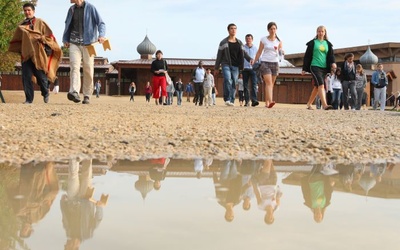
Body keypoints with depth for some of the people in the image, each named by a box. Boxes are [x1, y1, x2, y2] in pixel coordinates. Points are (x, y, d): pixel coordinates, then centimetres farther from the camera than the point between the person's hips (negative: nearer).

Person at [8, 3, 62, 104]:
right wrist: (19, 49, 9)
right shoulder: (21, 25, 15)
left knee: (41, 76, -3)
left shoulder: (40, 23, 5)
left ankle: (45, 93, 25)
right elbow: (17, 40, 24)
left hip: (38, 54, -3)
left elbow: (50, 36, 2)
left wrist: (41, 39, -14)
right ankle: (28, 98, 0)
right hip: (26, 54, 3)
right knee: (26, 77, -6)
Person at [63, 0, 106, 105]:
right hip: (74, 43, 3)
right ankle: (74, 92, -29)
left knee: (88, 70, 0)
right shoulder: (71, 9, 13)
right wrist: (65, 39, 14)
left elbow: (101, 23, -3)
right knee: (74, 66, -16)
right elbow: (67, 25, 25)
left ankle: (87, 95, 8)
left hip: (88, 43, -3)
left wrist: (101, 35, -21)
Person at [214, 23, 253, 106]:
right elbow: (219, 55, 6)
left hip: (236, 66, 4)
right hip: (226, 64, -3)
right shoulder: (224, 42, 5)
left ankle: (231, 100, 5)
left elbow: (244, 53, 11)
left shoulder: (239, 42, 16)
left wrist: (250, 59, -10)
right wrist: (216, 68, 6)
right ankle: (227, 99, -20)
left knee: (234, 83, -1)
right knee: (227, 80, -22)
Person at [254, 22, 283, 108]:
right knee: (268, 82, -17)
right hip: (265, 62, -3)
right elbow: (259, 52, 8)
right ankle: (270, 101, -29)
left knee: (271, 84, 4)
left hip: (275, 63, 3)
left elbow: (280, 52, 0)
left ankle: (267, 103, 11)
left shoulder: (279, 40, 8)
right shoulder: (263, 39, 4)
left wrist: (281, 51, -24)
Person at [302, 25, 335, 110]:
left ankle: (309, 104, 22)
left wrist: (332, 62, -12)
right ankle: (324, 105, -31)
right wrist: (304, 69, 3)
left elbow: (331, 55, 11)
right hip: (315, 66, -5)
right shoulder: (313, 43, 5)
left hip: (324, 68, 5)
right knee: (321, 84, -21)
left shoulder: (328, 44, 15)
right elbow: (307, 56, 5)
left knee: (317, 86, 8)